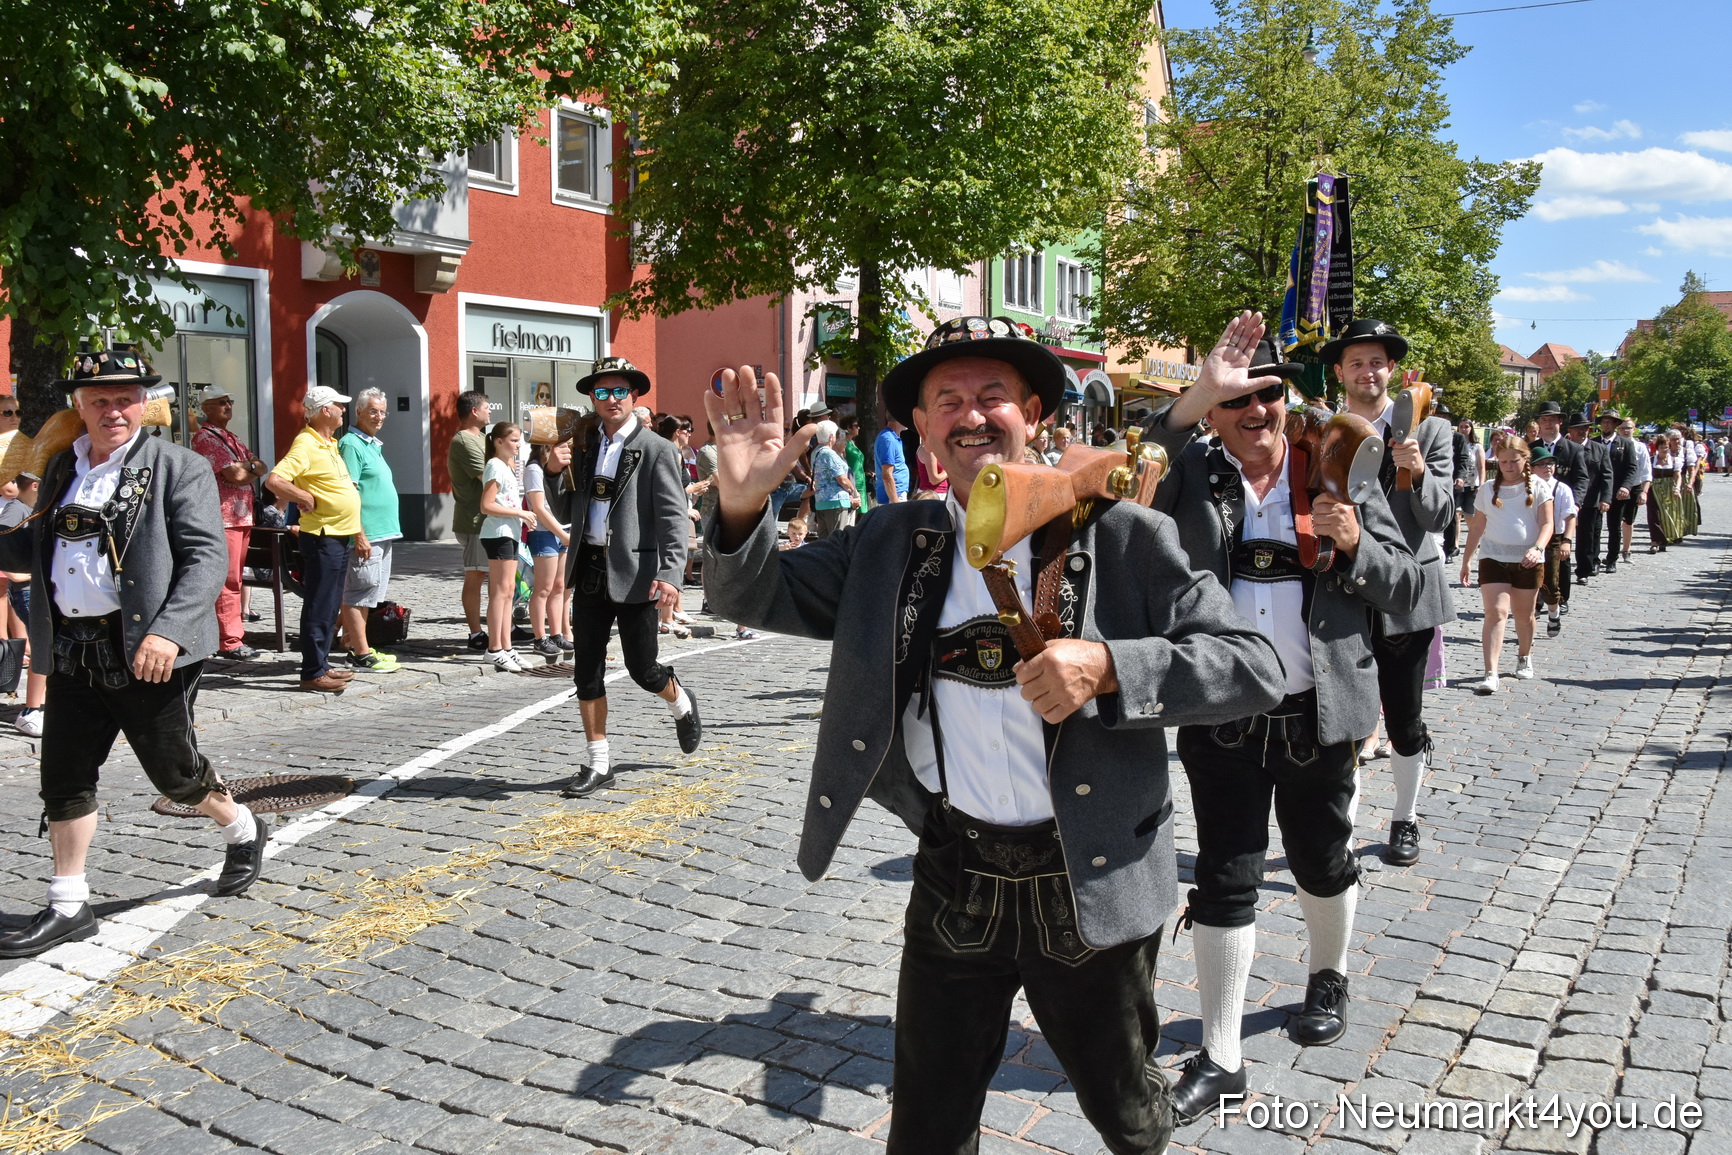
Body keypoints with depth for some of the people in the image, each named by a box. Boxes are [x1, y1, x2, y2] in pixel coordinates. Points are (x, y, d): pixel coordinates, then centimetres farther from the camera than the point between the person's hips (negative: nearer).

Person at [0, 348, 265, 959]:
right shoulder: (61, 469, 13)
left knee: (174, 771, 6)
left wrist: (169, 631, -26)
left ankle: (243, 830, 35)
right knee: (64, 778, 8)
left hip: (148, 653, -6)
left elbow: (208, 558, -15)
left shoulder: (179, 467, -7)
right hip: (73, 654, 6)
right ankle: (68, 907, 21)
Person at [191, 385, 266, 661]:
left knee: (234, 579, 10)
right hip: (222, 517, -9)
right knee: (228, 581, -8)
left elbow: (261, 468, 13)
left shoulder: (231, 438, 21)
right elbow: (235, 475, -16)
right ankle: (230, 642, -6)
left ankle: (229, 635, 15)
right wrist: (250, 466, 3)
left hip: (242, 516, 9)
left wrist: (243, 468, -6)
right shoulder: (205, 438, -8)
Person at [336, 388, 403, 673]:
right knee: (357, 593, -5)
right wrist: (359, 534, -21)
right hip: (366, 534, -10)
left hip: (383, 533, 10)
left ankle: (356, 647, 20)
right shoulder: (351, 444, -10)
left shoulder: (374, 445, 18)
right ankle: (362, 654, -3)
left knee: (365, 594, 13)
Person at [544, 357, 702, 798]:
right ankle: (599, 762, 18)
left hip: (634, 575, -5)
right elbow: (565, 513, 16)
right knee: (587, 672, 6)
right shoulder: (584, 450, 13)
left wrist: (670, 574, -22)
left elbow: (674, 518, -11)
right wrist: (555, 473, -2)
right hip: (590, 573, 5)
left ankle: (681, 704, 35)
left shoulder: (656, 451, -5)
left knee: (642, 669, 2)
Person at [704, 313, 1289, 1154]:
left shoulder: (1123, 537, -10)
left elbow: (1254, 666, -13)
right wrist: (742, 501, -19)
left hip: (1090, 889, -2)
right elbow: (758, 596, 1)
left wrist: (1107, 667, -28)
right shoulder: (892, 544, 1)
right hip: (954, 885, 2)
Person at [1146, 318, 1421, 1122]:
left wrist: (1355, 544, -19)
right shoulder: (1193, 477, -1)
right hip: (1223, 715, -1)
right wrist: (1196, 396, -30)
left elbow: (1406, 590, 1)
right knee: (1225, 879, 5)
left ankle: (1327, 978, 50)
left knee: (1323, 862, 20)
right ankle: (1219, 1059, 16)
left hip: (1318, 714, 1)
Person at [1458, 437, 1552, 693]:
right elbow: (1477, 527, 12)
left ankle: (1524, 656, 41)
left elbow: (1547, 523, -6)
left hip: (1528, 560, 0)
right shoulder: (1488, 489, 7)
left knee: (1523, 614, 13)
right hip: (1494, 558, 0)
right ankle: (1490, 674, -19)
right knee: (1496, 612, -13)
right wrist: (1466, 560, 12)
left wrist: (1537, 548, -24)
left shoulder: (1538, 487, 1)